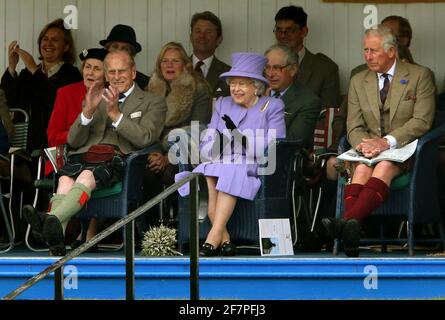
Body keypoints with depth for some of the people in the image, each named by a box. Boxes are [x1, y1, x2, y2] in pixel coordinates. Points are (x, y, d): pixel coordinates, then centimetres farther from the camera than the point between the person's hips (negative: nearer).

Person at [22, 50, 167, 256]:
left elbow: (144, 139, -1)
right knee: (66, 179, -33)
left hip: (117, 158, -3)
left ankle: (53, 218, -61)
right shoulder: (96, 100, 29)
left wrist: (115, 113, -8)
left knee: (87, 176, -37)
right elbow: (73, 141, 18)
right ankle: (55, 240, -56)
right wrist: (88, 111, 1)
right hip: (85, 154, 3)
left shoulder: (152, 103, 18)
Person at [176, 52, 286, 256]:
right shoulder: (222, 104, 22)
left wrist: (241, 139, -16)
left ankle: (214, 237, -41)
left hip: (255, 169, -3)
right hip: (220, 164, 3)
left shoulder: (273, 107, 9)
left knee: (233, 173, -36)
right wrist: (215, 146, -12)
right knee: (205, 174, -31)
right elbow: (206, 143, 12)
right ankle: (224, 239, -35)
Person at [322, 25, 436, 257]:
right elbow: (354, 127, 9)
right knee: (361, 169, -32)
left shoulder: (420, 76, 2)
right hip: (371, 150, 3)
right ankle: (350, 234, -53)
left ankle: (349, 221, -58)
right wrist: (365, 145, -15)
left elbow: (422, 121, -8)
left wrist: (388, 141, -21)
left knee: (384, 167, -36)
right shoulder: (358, 81, 14)